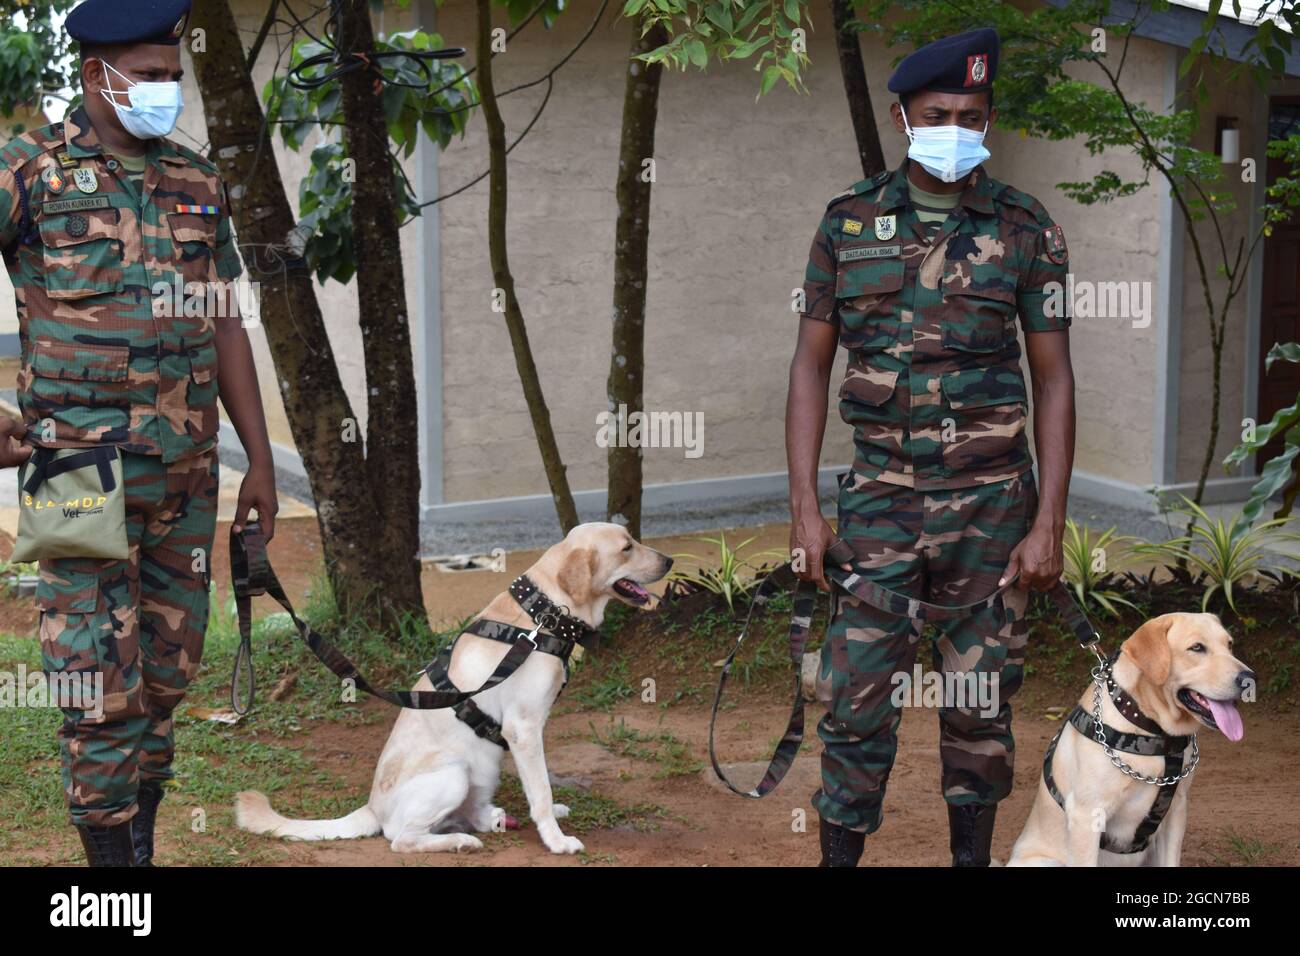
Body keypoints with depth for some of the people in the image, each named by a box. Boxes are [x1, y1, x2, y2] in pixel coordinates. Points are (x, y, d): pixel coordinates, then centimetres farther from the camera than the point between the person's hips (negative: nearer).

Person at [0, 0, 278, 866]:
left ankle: (142, 840, 23)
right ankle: (110, 850, 2)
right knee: (101, 681, -6)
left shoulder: (198, 183, 11)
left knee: (167, 667, 10)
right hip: (80, 466, -5)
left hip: (185, 471, 5)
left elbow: (225, 328, 15)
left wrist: (261, 462, 12)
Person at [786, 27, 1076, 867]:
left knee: (980, 705, 8)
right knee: (857, 702, -1)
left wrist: (1049, 523, -6)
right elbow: (811, 366, 4)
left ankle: (973, 853, 23)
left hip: (991, 503, 0)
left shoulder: (1027, 230, -1)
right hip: (881, 498, 1)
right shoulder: (848, 224, 2)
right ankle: (840, 853, 11)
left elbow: (1054, 381, 0)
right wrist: (806, 508, -3)